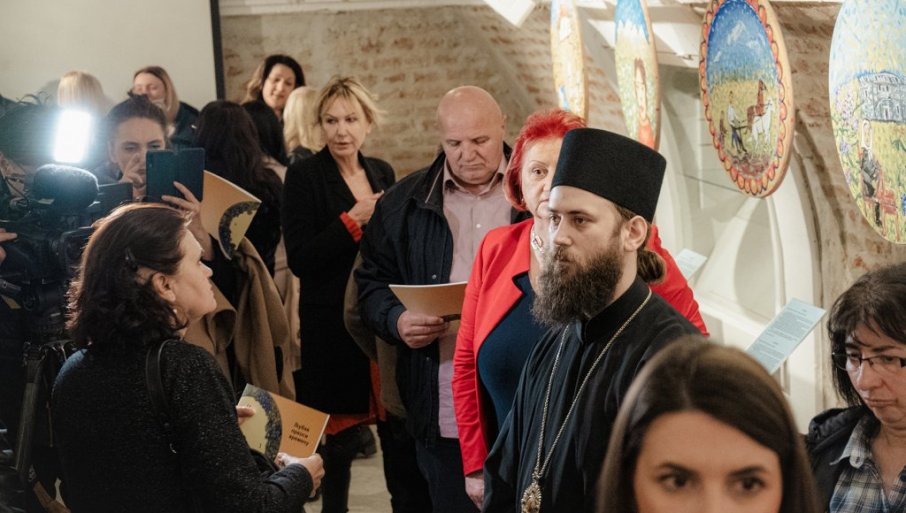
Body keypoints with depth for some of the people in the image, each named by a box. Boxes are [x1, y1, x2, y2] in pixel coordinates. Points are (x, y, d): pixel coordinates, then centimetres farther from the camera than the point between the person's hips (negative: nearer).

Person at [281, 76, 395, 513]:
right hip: (332, 324, -5)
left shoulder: (382, 174, 10)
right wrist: (352, 220, -18)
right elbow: (299, 259, -15)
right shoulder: (304, 176, -7)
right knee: (342, 435, 0)